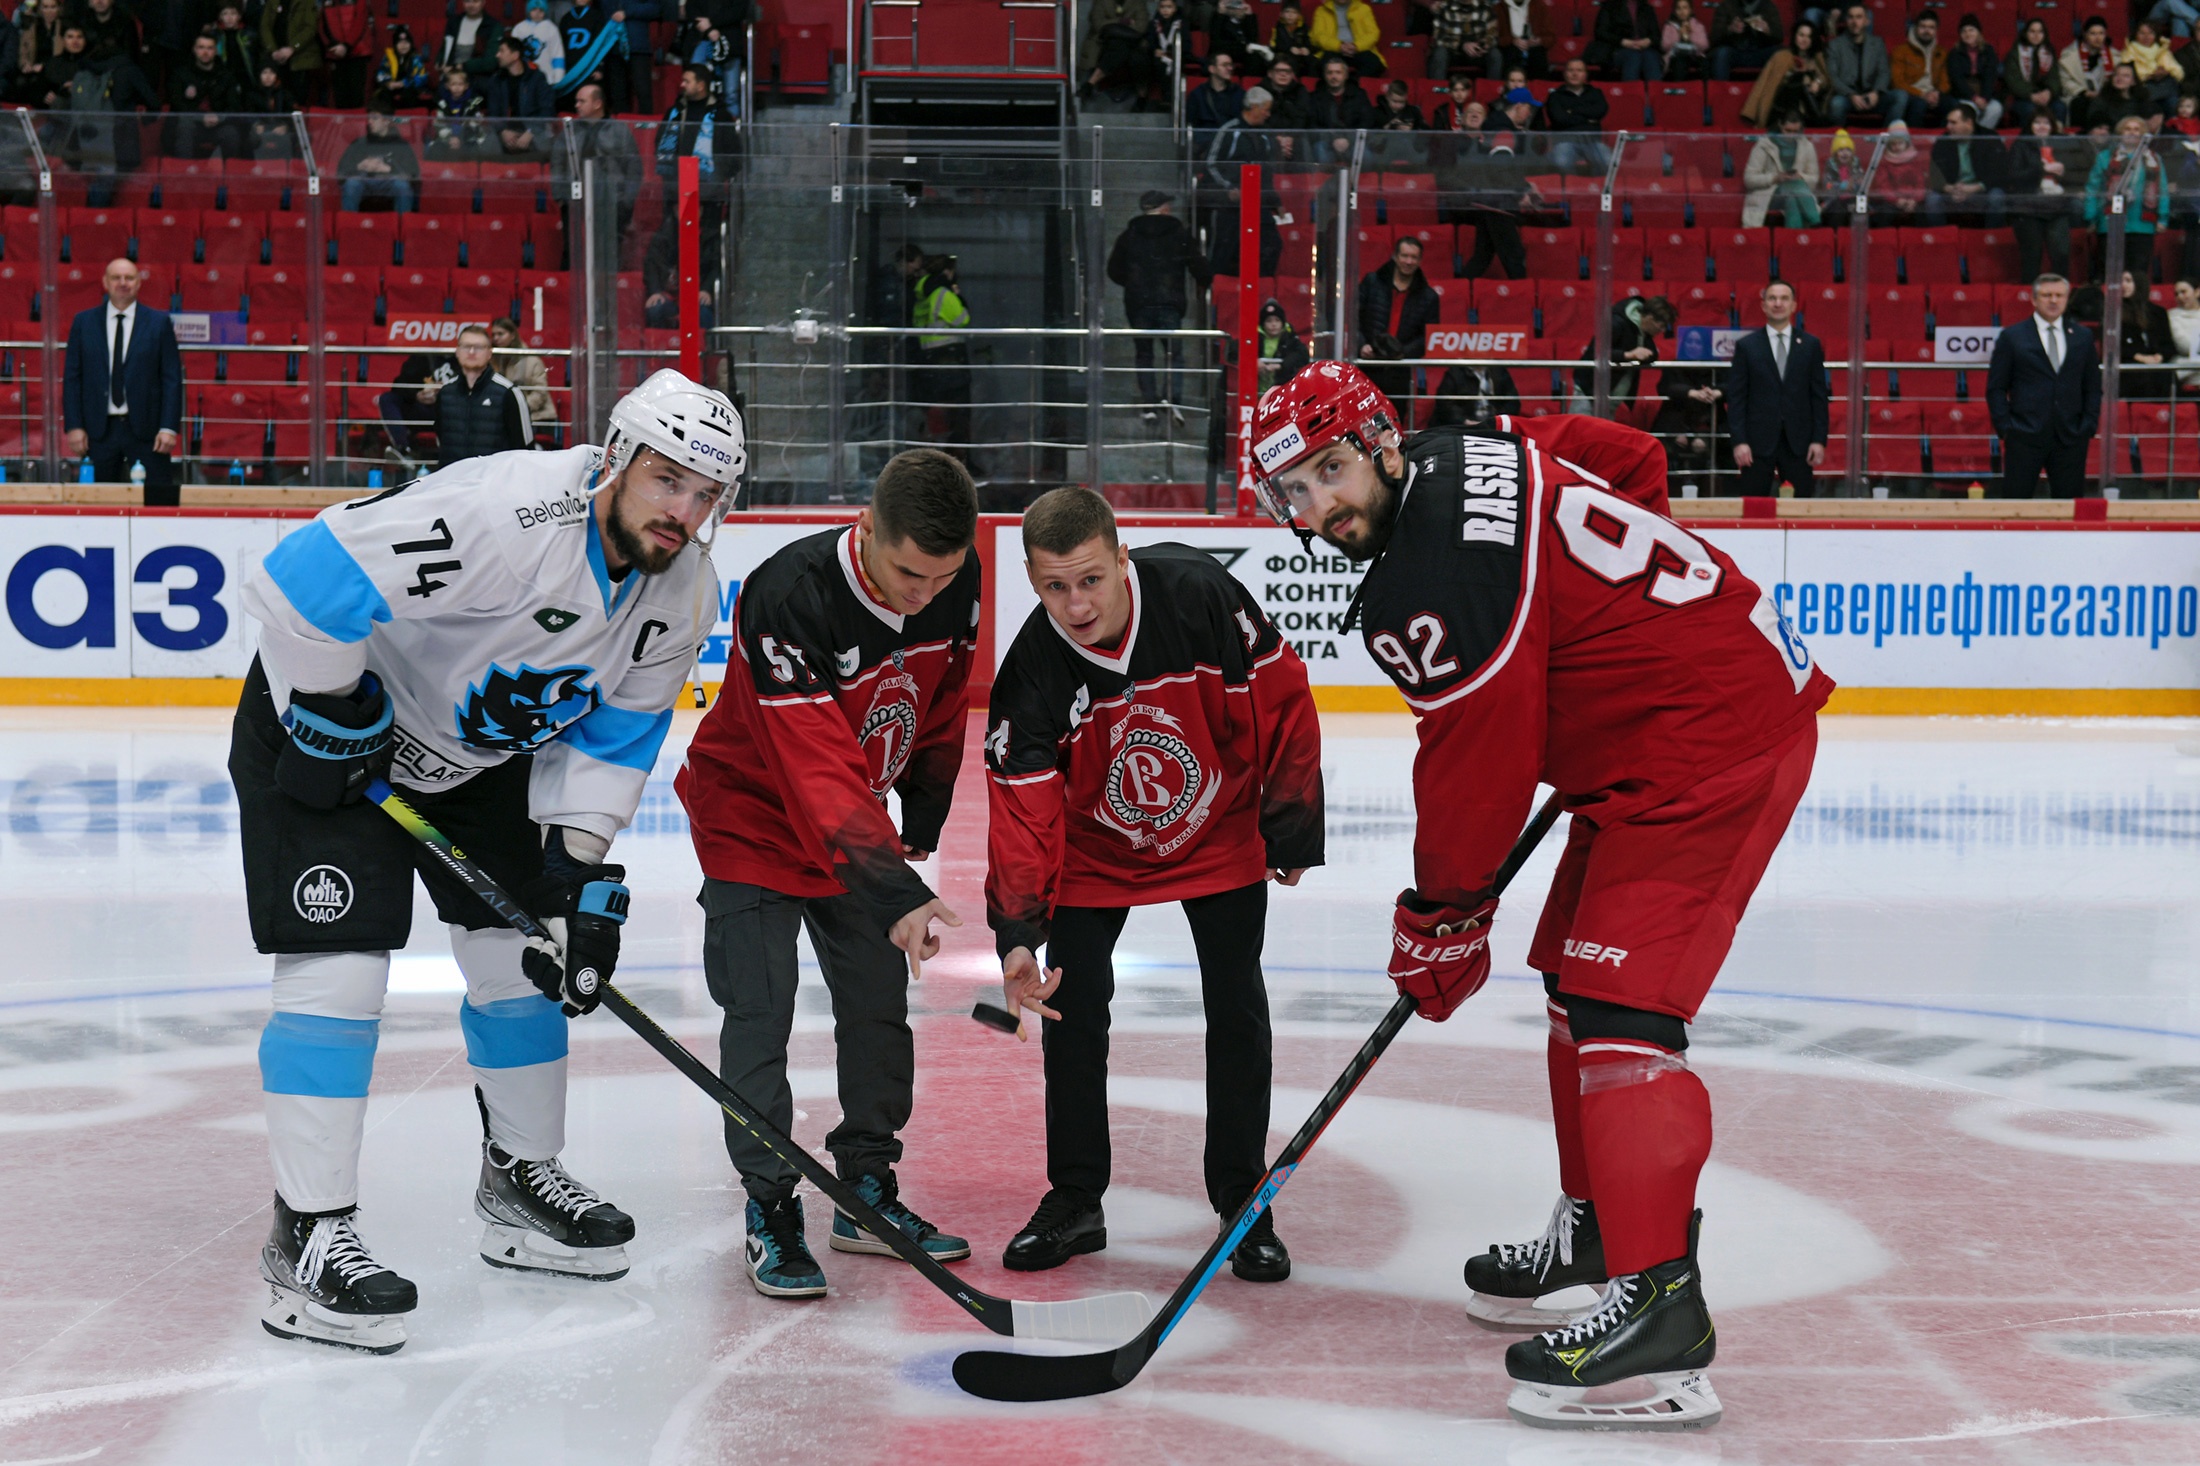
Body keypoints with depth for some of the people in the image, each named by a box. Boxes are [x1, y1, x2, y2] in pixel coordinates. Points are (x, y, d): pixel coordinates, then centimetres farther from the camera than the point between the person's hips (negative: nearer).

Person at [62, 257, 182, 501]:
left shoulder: (159, 323, 4)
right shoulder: (83, 322, 8)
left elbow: (172, 378, 1)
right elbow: (71, 378, 7)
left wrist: (169, 427, -7)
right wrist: (73, 426, -2)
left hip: (146, 429, -1)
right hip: (99, 429, 1)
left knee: (157, 498, -4)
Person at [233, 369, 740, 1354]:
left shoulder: (682, 593, -10)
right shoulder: (508, 514, -36)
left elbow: (615, 734, -1)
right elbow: (304, 578, -35)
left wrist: (580, 872, -9)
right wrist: (329, 724, -24)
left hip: (482, 749, 8)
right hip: (327, 721, -8)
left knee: (525, 954, 10)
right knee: (341, 965, -14)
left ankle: (521, 1175, 29)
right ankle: (306, 1236, -8)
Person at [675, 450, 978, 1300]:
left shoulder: (956, 586, -16)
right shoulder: (785, 600, -35)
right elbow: (817, 773, -41)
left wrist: (921, 826, 6)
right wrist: (895, 894, -48)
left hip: (860, 817, 6)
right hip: (755, 809, -6)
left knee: (880, 1000, 8)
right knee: (759, 1007, -10)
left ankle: (868, 1190, 21)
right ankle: (770, 1207, 0)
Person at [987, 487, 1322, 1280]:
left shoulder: (1202, 594, -29)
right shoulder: (1032, 671, -25)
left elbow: (1281, 699, -15)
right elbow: (1022, 811, -22)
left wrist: (1292, 826, -9)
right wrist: (1018, 934, -32)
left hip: (1219, 833, 0)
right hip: (1095, 849, 1)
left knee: (1237, 1013, 0)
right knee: (1071, 1010, -2)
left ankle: (1243, 1203, 14)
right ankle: (1075, 1201, 16)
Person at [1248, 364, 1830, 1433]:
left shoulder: (1428, 583, -21)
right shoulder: (1476, 452, 8)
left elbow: (1475, 764, -17)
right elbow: (1638, 461, 21)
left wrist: (1441, 921, -3)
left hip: (1705, 743, -11)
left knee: (1617, 1002, -18)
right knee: (1576, 970, 19)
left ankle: (1659, 1308, -22)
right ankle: (1598, 1223, 33)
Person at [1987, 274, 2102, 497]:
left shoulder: (2083, 337, 11)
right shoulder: (2011, 336, 3)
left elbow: (2093, 387, 14)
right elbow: (1995, 388, 2)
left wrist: (2089, 426, 3)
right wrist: (2005, 428, -7)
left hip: (2070, 438, 3)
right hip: (2024, 437, -3)